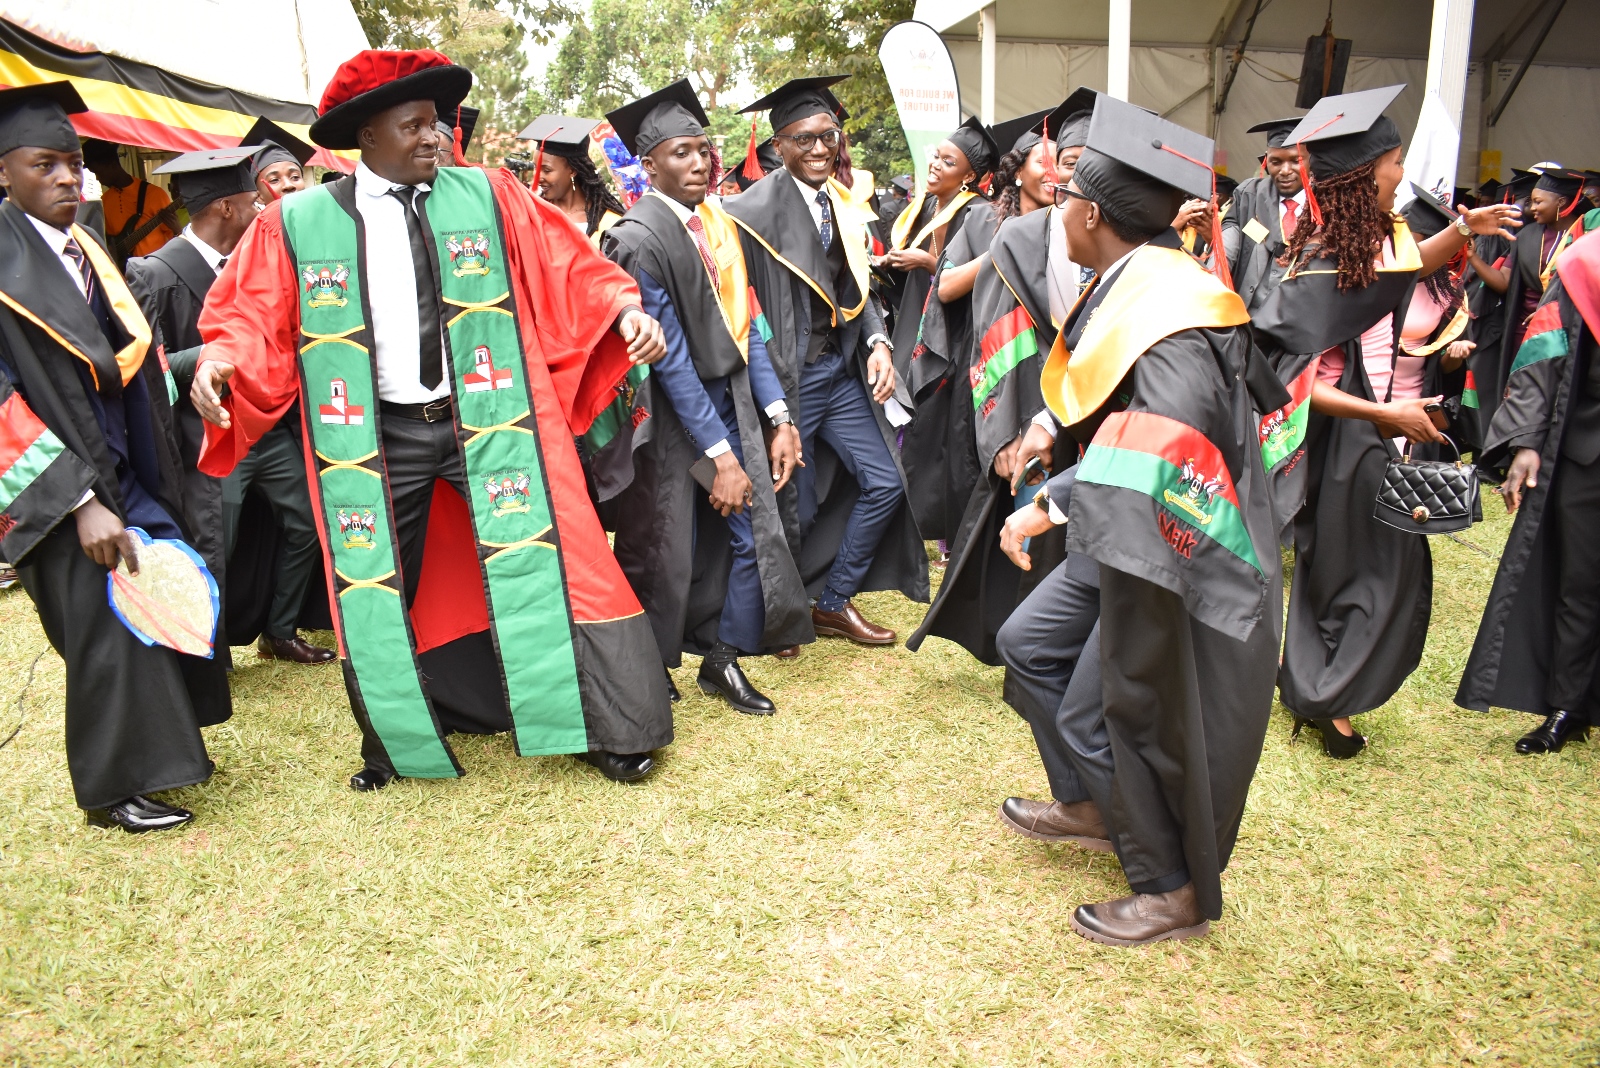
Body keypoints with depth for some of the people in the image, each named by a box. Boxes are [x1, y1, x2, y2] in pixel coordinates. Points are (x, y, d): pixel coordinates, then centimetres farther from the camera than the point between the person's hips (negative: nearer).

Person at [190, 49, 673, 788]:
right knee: (376, 590, 11)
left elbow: (567, 271, 2)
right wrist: (220, 361, -16)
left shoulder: (488, 196, 2)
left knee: (540, 567, -1)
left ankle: (602, 726, 15)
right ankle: (394, 741, 33)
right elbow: (252, 317, 4)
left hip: (489, 422, -1)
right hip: (376, 438, 1)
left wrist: (623, 308, -14)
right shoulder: (295, 224, 2)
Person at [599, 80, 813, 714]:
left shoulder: (718, 224, 6)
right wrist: (720, 455, -21)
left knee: (754, 533, 4)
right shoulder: (639, 240, -16)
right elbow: (670, 358, -20)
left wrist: (778, 417, 0)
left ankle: (722, 660, 22)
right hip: (672, 416, -6)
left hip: (730, 401, 6)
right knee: (666, 554, 5)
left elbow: (745, 327, 7)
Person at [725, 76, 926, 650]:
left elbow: (856, 286, 13)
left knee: (884, 484, 7)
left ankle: (833, 602, 24)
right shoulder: (757, 209, -14)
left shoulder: (844, 201, 8)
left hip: (842, 368, 7)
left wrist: (877, 342, -3)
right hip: (788, 377, -7)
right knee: (797, 506, 4)